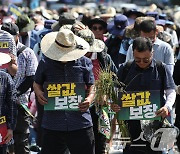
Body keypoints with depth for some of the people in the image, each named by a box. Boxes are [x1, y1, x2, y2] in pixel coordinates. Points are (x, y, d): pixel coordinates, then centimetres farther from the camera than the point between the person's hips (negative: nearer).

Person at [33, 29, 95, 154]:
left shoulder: (85, 63, 4)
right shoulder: (45, 63, 5)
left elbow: (91, 87, 10)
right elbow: (37, 83, 17)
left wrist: (90, 99, -12)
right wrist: (38, 93, -6)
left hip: (80, 123, -1)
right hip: (52, 124, 1)